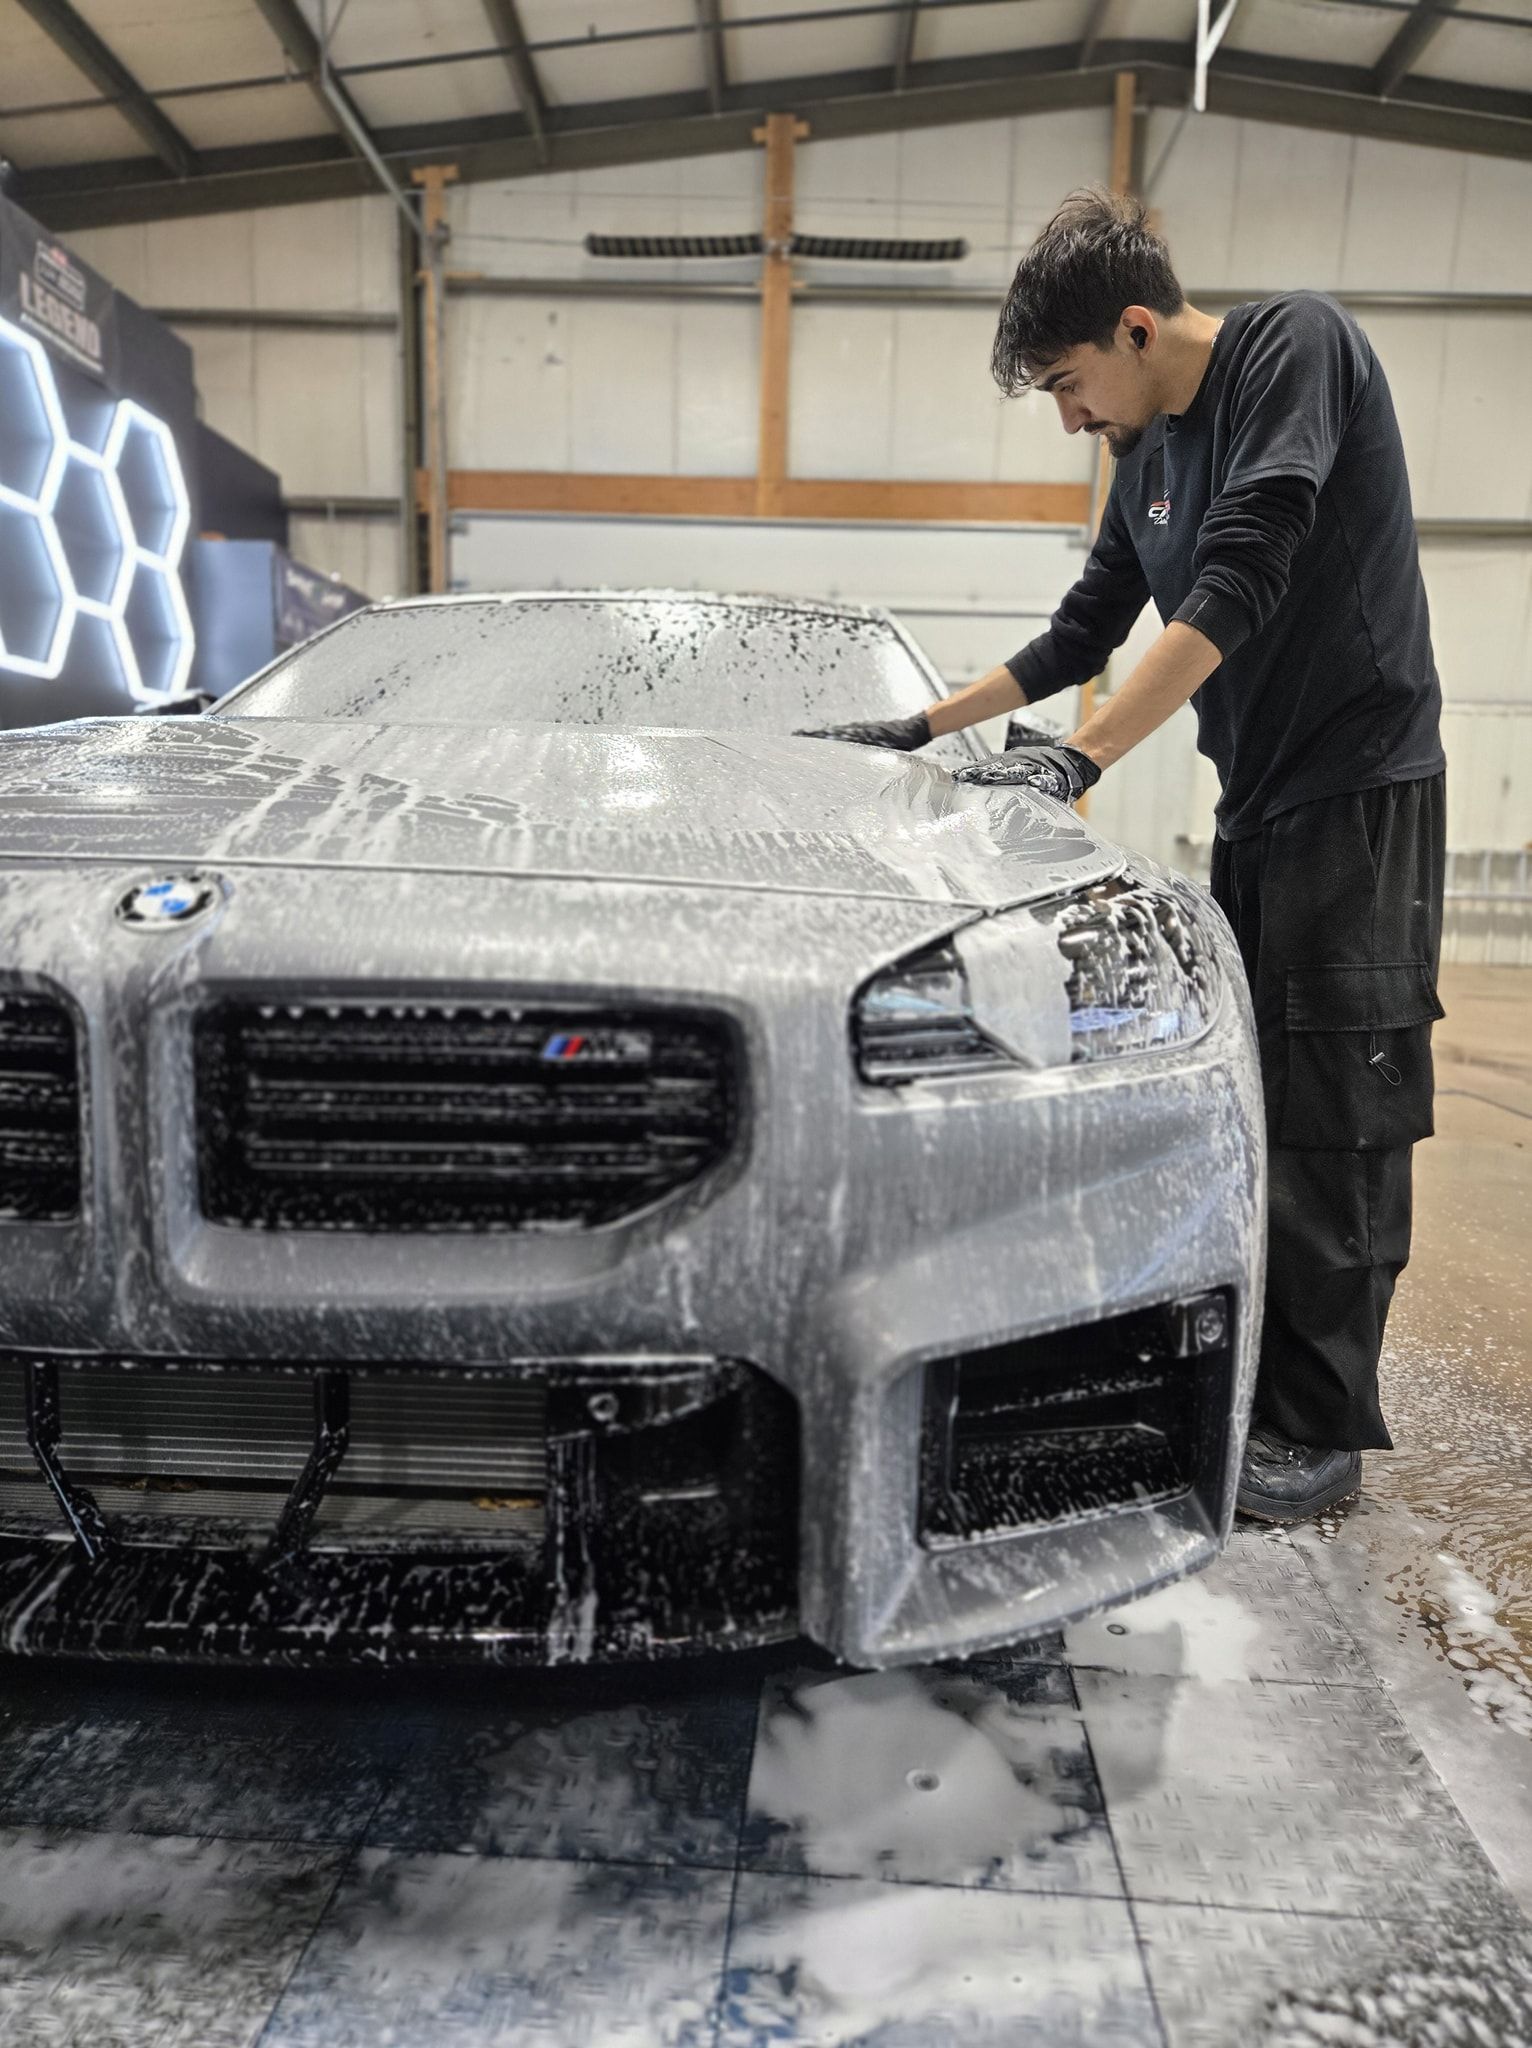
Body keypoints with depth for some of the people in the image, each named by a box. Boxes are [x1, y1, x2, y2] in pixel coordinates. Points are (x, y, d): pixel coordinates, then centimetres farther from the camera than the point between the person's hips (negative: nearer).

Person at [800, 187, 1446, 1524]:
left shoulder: (1298, 345, -9)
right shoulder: (1146, 455, 14)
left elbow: (1242, 583, -22)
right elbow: (1081, 637, 20)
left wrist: (1079, 759, -25)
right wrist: (918, 729, 17)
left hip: (1360, 791, -8)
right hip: (1253, 809, 8)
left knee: (1332, 1125, -7)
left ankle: (1320, 1431, 3)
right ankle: (1249, 1380, 18)